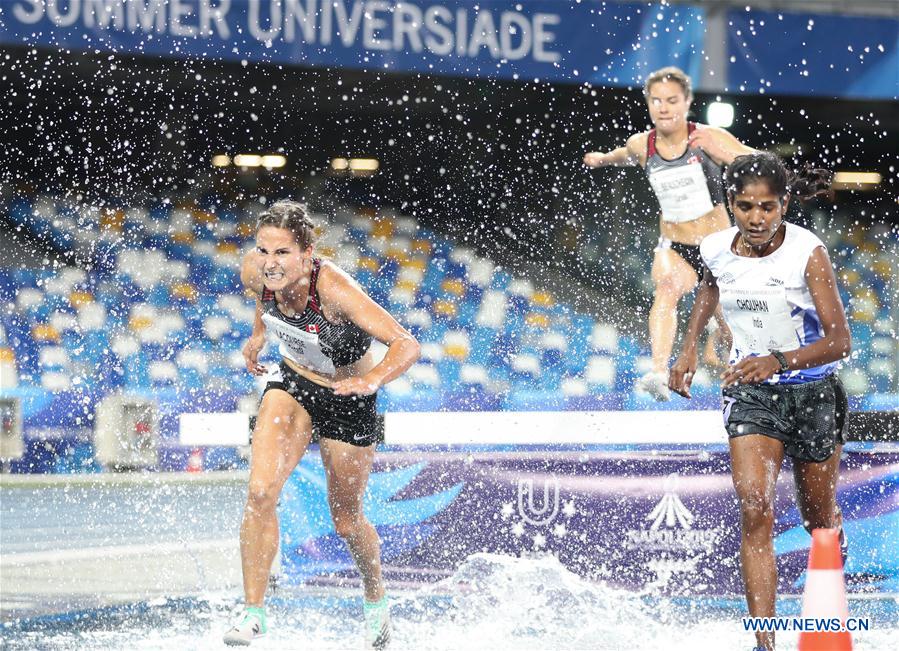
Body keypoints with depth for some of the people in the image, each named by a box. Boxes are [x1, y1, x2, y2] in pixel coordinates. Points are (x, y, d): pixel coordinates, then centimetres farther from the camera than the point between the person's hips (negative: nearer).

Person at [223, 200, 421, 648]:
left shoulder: (333, 288, -36)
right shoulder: (255, 272, -21)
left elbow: (406, 345, -40)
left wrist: (372, 379, -56)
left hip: (347, 398, -4)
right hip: (292, 383, 4)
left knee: (345, 520, 11)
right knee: (261, 492, -18)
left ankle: (376, 600, 41)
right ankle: (253, 613, -9)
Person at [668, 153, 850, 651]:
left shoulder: (808, 253, -20)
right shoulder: (717, 250, -7)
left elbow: (840, 340, -25)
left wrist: (779, 361, -39)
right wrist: (689, 347, 11)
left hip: (812, 391, -2)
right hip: (750, 391, 2)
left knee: (819, 517, 14)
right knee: (755, 508, -18)